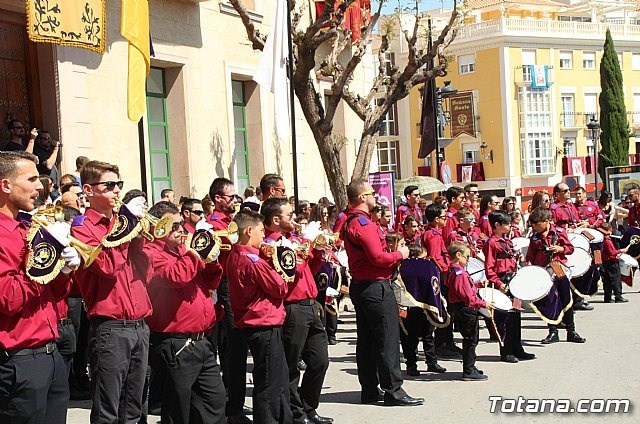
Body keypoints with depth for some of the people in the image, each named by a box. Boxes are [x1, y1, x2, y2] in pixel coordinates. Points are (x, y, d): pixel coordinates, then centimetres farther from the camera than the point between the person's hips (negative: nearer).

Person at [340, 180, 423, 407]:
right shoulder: (364, 223, -18)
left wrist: (392, 253, 12)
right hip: (376, 287, -11)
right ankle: (393, 390, -2)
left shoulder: (349, 222, 15)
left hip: (359, 286, 11)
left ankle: (369, 390, 17)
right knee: (388, 339, -5)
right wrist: (400, 254, -7)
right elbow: (378, 258, -24)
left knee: (366, 340, 12)